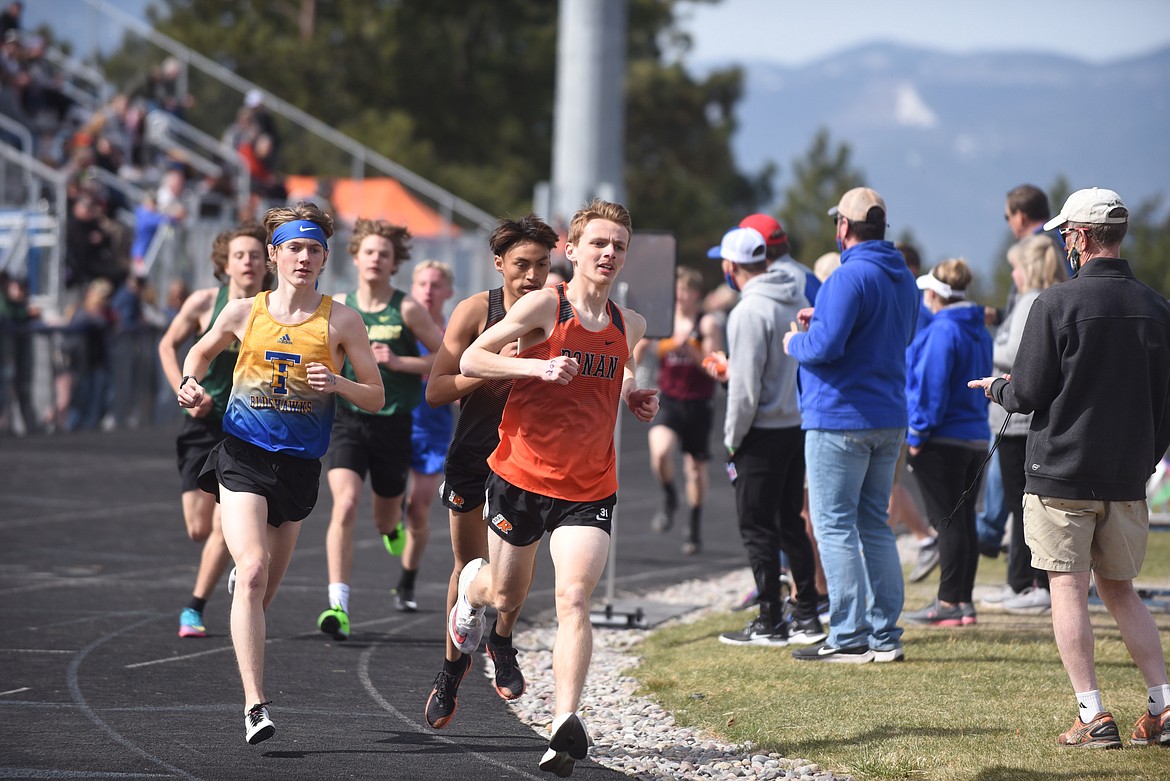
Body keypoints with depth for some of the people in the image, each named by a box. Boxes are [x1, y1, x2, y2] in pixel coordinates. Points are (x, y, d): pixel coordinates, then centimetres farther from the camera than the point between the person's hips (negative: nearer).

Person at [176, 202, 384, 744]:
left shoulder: (341, 321, 2)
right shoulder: (244, 312, 3)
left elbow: (376, 398, 4)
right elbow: (201, 351, 23)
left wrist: (338, 384, -15)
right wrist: (190, 384, 2)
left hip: (299, 466, 2)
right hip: (242, 455, -1)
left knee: (265, 589, 11)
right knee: (252, 573, -20)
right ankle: (255, 705, -24)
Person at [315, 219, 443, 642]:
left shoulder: (407, 310, -5)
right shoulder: (337, 306, 3)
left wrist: (397, 361, -14)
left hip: (393, 424, -1)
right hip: (348, 420, 1)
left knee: (384, 520, 13)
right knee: (345, 505, -20)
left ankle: (393, 524, 54)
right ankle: (338, 606, -24)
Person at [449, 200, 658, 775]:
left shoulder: (628, 324, 6)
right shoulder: (545, 305, -10)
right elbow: (470, 359, -11)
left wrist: (637, 397, 8)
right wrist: (539, 366, -24)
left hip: (589, 488, 2)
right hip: (522, 475, -2)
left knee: (573, 599, -18)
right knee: (506, 597, 16)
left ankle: (566, 722, -26)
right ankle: (472, 586, 54)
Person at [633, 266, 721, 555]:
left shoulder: (707, 325, -3)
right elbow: (635, 359, 7)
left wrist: (690, 349, -24)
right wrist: (644, 339, -14)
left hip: (698, 404, -1)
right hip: (668, 401, 1)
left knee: (696, 467, 7)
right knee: (660, 451, -25)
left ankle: (694, 528, 24)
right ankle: (669, 499, 4)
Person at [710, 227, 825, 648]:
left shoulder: (749, 312, -18)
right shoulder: (798, 301, 7)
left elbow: (746, 388, -20)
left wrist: (733, 438, -8)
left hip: (764, 432, -8)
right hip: (799, 424, 8)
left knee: (758, 527, 1)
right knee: (790, 520, 15)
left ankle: (770, 623, 3)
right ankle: (807, 617, 17)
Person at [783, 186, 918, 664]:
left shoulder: (850, 276, -17)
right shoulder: (903, 279, 12)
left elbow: (826, 346, -25)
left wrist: (796, 342, -3)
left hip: (841, 419, -9)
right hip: (889, 420, 9)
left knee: (834, 525, -4)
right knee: (874, 523, 14)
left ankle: (849, 638, -6)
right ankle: (885, 635, 13)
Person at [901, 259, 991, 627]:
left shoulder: (941, 331, -15)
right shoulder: (979, 331, 13)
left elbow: (931, 387, -18)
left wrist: (918, 434, -12)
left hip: (943, 441, -9)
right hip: (976, 437, 9)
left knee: (948, 522, -6)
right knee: (963, 520, 11)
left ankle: (949, 603, -4)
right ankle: (964, 600, 14)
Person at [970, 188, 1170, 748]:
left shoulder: (1057, 304, -12)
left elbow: (1029, 394, -10)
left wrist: (997, 388, 12)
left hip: (1062, 475, -5)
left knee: (1068, 591, 1)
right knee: (1120, 591, 16)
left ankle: (1094, 717, -5)